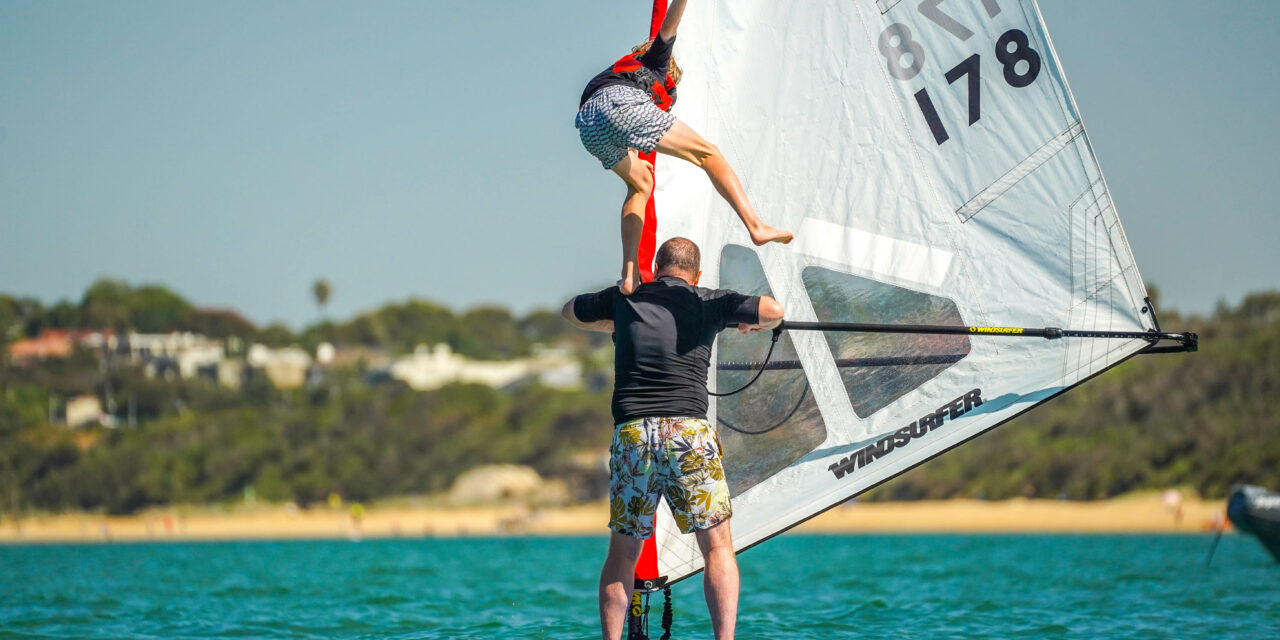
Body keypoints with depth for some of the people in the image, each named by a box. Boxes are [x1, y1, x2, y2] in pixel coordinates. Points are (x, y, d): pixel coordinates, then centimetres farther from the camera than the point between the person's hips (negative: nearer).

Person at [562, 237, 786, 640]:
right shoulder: (707, 303, 9)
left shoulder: (624, 300, 15)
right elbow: (774, 311, 9)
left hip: (630, 435, 2)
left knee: (622, 553, 12)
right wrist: (752, 324, 31)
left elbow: (570, 312, 32)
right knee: (718, 546, 3)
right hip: (688, 432, -2)